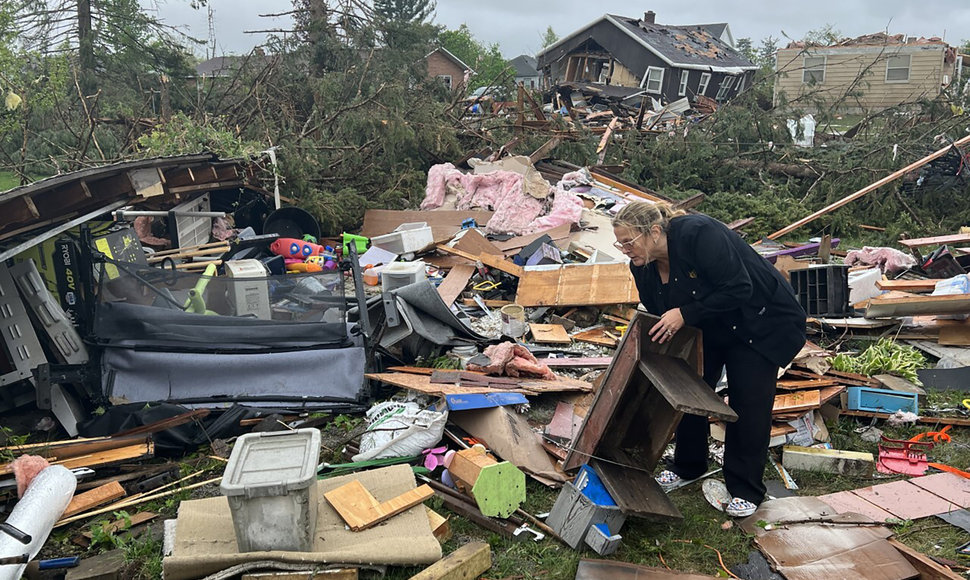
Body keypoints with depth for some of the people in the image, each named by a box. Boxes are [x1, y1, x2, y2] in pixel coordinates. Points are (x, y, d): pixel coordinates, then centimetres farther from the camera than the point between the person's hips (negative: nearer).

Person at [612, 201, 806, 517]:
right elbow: (658, 318, 1)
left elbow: (739, 289, -34)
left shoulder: (699, 234, -35)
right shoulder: (643, 266, -12)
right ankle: (687, 467, 27)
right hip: (709, 328, 7)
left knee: (748, 403, -6)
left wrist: (685, 314, -34)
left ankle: (745, 491, 8)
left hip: (761, 320, -7)